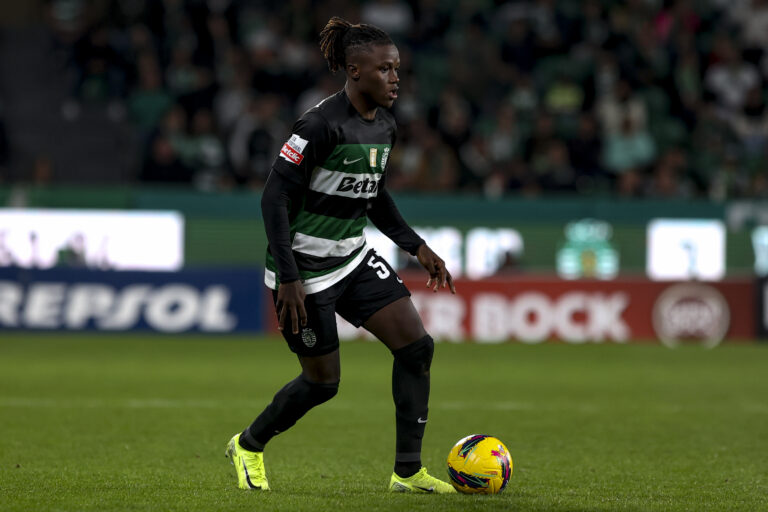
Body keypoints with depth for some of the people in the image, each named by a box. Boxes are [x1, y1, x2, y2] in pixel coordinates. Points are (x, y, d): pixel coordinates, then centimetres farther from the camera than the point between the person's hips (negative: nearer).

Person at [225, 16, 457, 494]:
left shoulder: (385, 126, 4)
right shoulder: (322, 124, -21)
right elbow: (275, 197, -21)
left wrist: (417, 246, 11)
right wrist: (288, 279, -23)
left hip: (353, 258, 8)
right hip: (305, 268, -8)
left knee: (416, 344, -5)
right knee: (323, 381, 1)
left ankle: (408, 470, 2)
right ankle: (249, 445, 28)